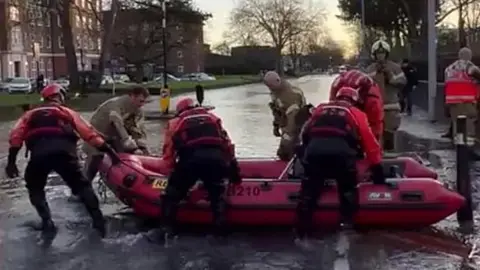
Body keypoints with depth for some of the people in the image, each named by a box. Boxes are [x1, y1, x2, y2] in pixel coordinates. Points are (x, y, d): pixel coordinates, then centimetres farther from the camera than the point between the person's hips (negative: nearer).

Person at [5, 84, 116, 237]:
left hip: (39, 153, 0)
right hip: (64, 151, 0)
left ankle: (47, 222, 5)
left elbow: (16, 135, 15)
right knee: (81, 185, 17)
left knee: (35, 188, 23)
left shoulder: (30, 114, 32)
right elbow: (88, 133, 19)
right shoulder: (68, 112, 29)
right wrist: (107, 150, 18)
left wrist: (11, 161, 8)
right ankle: (98, 220, 3)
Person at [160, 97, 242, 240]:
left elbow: (169, 150, 20)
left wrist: (172, 169, 31)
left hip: (191, 158, -2)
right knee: (217, 192, 25)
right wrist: (233, 166, 30)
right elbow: (227, 143, 27)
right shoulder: (212, 117, 32)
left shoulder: (176, 122, 26)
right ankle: (221, 227, 19)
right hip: (216, 158, 2)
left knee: (173, 192, 17)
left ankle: (168, 228, 12)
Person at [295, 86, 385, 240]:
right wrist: (377, 169, 29)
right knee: (348, 187, 19)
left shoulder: (320, 109, 33)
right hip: (341, 150, -2)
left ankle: (302, 230, 20)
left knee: (309, 187, 17)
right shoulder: (356, 113, 26)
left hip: (314, 148, 2)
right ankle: (347, 223, 9)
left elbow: (305, 133, 31)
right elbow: (370, 143, 24)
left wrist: (305, 154, 42)